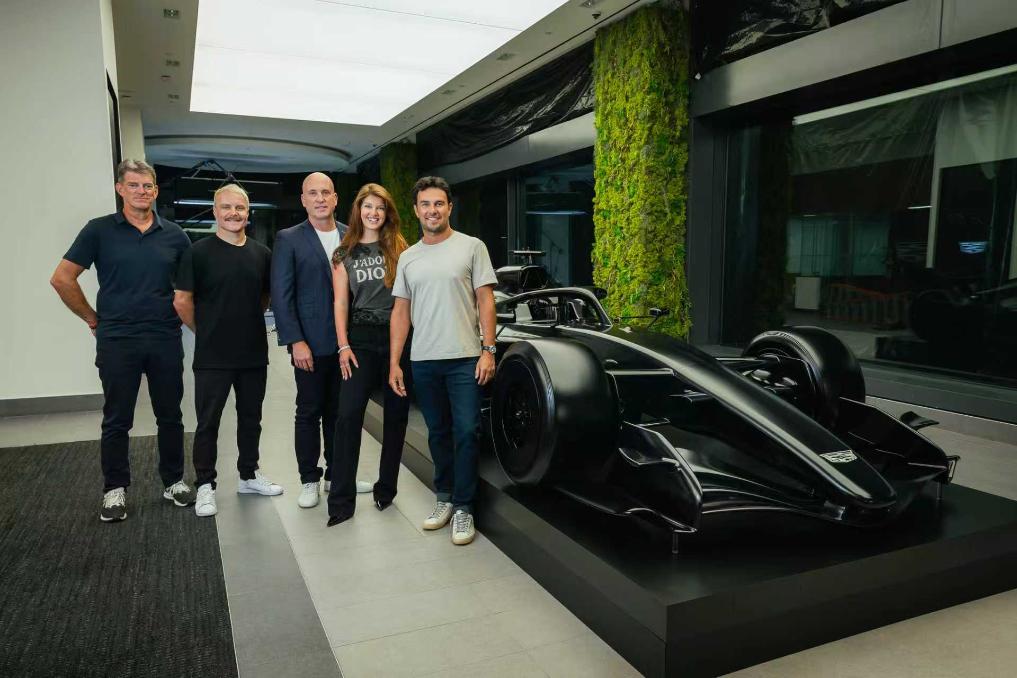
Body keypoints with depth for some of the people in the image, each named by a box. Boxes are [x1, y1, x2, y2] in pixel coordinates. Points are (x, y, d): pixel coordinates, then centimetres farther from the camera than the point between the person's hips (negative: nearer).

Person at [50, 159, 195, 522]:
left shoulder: (174, 235, 5)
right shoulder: (100, 230, -1)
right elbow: (62, 278, 1)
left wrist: (184, 316, 6)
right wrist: (93, 318, 2)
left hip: (166, 340, 2)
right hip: (116, 342, -2)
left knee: (170, 416, 10)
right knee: (117, 421, 8)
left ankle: (174, 481, 25)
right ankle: (115, 489, 22)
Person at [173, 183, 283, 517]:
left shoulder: (261, 253, 5)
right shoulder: (199, 252, -7)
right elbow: (182, 302, -5)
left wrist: (248, 323, 11)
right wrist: (205, 331, 2)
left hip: (254, 354, 4)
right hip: (212, 357, -4)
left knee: (251, 417, 15)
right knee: (208, 422, 5)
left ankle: (249, 475, 30)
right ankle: (205, 486, 17)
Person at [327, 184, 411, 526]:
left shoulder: (399, 248, 8)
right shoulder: (344, 255, 9)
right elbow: (341, 303, 5)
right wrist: (343, 346, -4)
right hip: (361, 337, 0)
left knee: (396, 414, 6)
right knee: (348, 415, -8)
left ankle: (386, 490, 20)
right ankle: (341, 499, -2)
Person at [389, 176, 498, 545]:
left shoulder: (472, 247, -1)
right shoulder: (408, 258, 11)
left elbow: (485, 301, -3)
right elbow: (401, 311, 11)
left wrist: (488, 350, -11)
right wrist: (394, 363, 6)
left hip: (464, 359, -4)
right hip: (423, 361, 4)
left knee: (466, 432, -5)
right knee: (438, 432, 13)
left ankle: (463, 508, 6)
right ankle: (444, 498, 26)